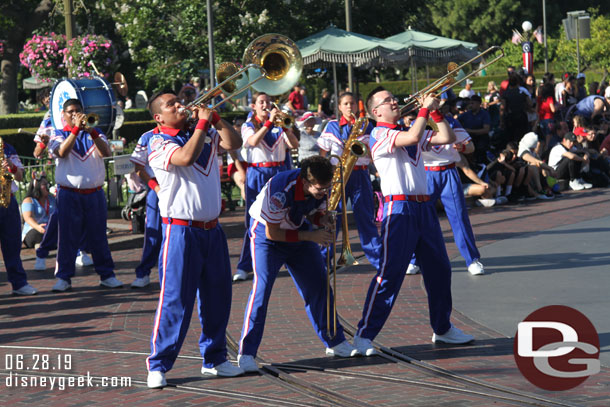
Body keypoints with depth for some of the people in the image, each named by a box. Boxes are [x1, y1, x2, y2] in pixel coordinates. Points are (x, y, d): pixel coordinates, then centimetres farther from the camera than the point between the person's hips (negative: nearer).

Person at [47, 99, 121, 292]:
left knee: (98, 236, 6)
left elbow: (106, 152, -9)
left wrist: (91, 132, -23)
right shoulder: (58, 135, 5)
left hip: (94, 194, 2)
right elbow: (62, 152, -16)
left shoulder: (95, 133, 10)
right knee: (67, 236, -1)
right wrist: (76, 129, -23)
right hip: (69, 194, -2)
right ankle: (63, 277, 4)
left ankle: (106, 275, 12)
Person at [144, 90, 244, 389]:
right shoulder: (158, 143, -7)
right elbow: (186, 157, -25)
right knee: (175, 300, -8)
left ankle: (214, 359, 23)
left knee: (217, 297, 11)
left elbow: (233, 143, 0)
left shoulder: (204, 134, 12)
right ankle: (158, 366, -3)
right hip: (181, 229, -6)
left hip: (212, 229, 6)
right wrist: (202, 122, -16)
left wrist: (215, 118, -8)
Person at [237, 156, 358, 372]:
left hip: (299, 230, 6)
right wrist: (311, 236, -28)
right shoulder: (281, 190, -37)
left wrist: (323, 220, -21)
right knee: (262, 285, -19)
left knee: (318, 284, 6)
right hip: (267, 231, -6)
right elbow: (272, 233, -28)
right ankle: (246, 353, -15)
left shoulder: (322, 187, -18)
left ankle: (335, 342, 21)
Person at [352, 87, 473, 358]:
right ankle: (364, 336, -9)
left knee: (439, 269, 13)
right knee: (389, 273, -12)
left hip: (423, 207, 8)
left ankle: (442, 328, 27)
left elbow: (447, 138, 14)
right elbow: (413, 137, -22)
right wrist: (425, 108, -11)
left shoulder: (408, 131, 18)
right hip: (399, 208, -8)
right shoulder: (379, 134, -6)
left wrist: (436, 112, 4)